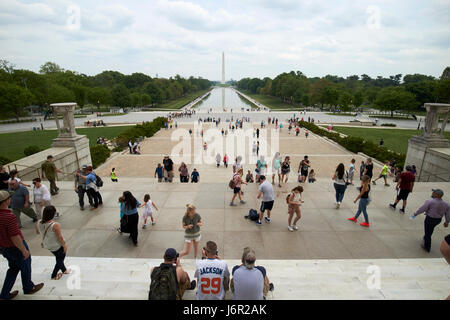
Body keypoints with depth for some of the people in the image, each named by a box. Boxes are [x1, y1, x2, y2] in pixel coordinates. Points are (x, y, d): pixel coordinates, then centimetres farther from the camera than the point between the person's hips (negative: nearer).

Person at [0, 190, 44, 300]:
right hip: (17, 248, -7)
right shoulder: (10, 217, -33)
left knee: (13, 268, 26)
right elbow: (15, 238, -28)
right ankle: (29, 288, 37)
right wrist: (24, 250, -16)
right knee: (25, 268, 17)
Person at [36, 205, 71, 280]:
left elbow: (37, 232, 5)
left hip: (47, 245, 7)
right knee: (60, 259, 19)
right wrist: (64, 246, -10)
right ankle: (53, 276, 28)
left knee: (58, 258, 28)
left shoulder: (38, 223, -15)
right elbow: (60, 237, -23)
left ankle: (64, 270, 45)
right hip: (58, 246, -7)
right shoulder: (55, 225, -33)